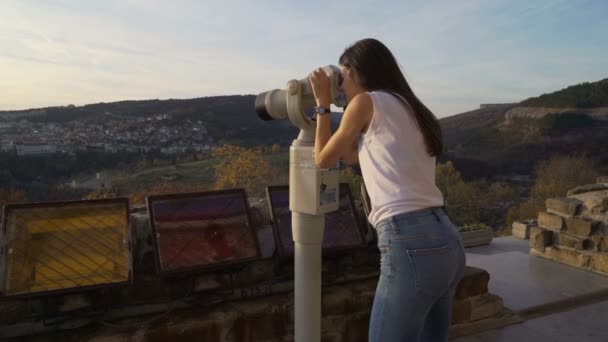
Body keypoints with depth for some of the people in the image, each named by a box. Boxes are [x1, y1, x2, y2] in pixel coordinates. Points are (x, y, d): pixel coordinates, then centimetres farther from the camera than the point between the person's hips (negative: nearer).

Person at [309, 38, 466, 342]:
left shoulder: (368, 101, -1)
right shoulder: (411, 110, 22)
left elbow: (324, 159, 10)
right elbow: (350, 155, 29)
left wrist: (322, 103, 19)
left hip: (411, 245, -9)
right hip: (445, 242, 9)